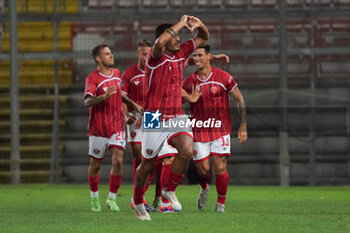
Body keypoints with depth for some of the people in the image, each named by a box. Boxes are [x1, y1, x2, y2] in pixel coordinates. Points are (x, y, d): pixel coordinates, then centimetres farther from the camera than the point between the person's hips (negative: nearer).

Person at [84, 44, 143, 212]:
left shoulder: (116, 73, 10)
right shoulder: (92, 78, -11)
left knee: (118, 161, -10)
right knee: (95, 164, 6)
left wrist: (133, 104, 25)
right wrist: (104, 96, -38)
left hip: (117, 127, 4)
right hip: (98, 127, -4)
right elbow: (87, 101, -24)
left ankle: (112, 198, 1)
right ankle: (94, 198, 25)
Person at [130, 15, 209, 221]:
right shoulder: (156, 57, -13)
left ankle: (170, 190, 1)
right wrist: (181, 23, -28)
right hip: (156, 118, -5)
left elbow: (204, 38, 16)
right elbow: (160, 43, -37)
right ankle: (138, 200, 32)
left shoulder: (181, 53, 6)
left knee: (186, 150, -21)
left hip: (177, 117, 5)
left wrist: (199, 25, -6)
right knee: (148, 164, 7)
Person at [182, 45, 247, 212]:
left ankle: (221, 203, 9)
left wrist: (243, 126, 0)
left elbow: (239, 99, 3)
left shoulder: (223, 77, -4)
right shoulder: (189, 82, -1)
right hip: (199, 131, 1)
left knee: (220, 168, -9)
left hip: (221, 130, -1)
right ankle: (204, 189, 32)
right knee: (203, 169, -3)